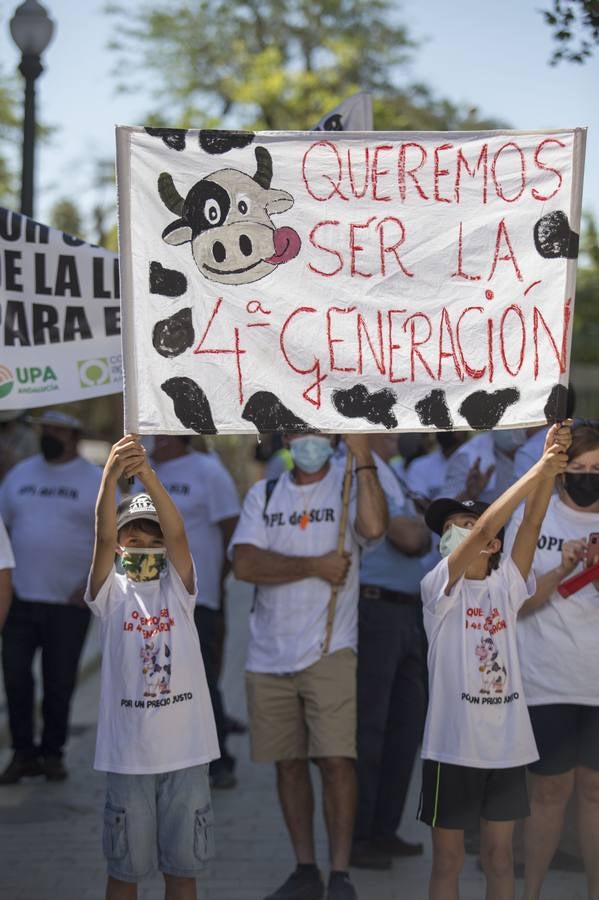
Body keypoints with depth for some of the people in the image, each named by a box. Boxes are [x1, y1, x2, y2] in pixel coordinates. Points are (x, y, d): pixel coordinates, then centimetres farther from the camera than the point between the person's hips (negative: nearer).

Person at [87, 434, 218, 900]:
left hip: (185, 750, 1)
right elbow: (102, 538, -17)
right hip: (127, 752, -1)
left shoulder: (178, 588, 3)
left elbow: (178, 534, -14)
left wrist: (148, 474, -31)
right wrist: (110, 476, -35)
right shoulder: (111, 593, 1)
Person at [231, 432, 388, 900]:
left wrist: (362, 452, -20)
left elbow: (374, 527, -22)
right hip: (270, 654, 3)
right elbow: (245, 564, -5)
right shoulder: (264, 494, 9)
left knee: (336, 759, -9)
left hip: (329, 651, -3)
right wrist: (316, 566, -11)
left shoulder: (349, 484, 1)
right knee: (289, 763, 9)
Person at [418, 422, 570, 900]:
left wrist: (552, 469, -23)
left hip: (506, 744, 3)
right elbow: (486, 527, -18)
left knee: (500, 855, 12)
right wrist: (538, 469, -23)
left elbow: (531, 525, -9)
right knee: (448, 858, 5)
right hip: (454, 746, -3)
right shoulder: (438, 587, -6)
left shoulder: (506, 585, 5)